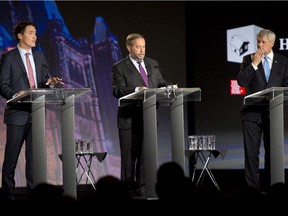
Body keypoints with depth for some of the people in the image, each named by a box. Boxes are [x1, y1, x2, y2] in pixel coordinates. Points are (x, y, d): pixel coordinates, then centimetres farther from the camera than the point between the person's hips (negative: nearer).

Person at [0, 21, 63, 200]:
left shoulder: (40, 57, 15)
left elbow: (46, 80, 18)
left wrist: (50, 82, -6)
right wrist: (15, 95, -25)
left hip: (36, 112, 5)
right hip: (17, 113, -5)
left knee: (34, 155, 6)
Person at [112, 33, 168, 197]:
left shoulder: (153, 64, 15)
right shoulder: (120, 67, -2)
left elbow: (160, 83, 17)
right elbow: (118, 90, -13)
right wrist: (136, 90, -27)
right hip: (130, 120, -5)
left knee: (146, 155, 6)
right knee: (129, 157, 0)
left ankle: (143, 189, 11)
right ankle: (128, 190, 6)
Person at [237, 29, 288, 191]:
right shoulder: (249, 59, 3)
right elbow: (241, 82, -8)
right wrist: (254, 64, -15)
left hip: (273, 111, 1)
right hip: (252, 111, -1)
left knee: (272, 151, 7)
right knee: (251, 152, -1)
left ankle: (270, 186, 14)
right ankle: (252, 187, 3)